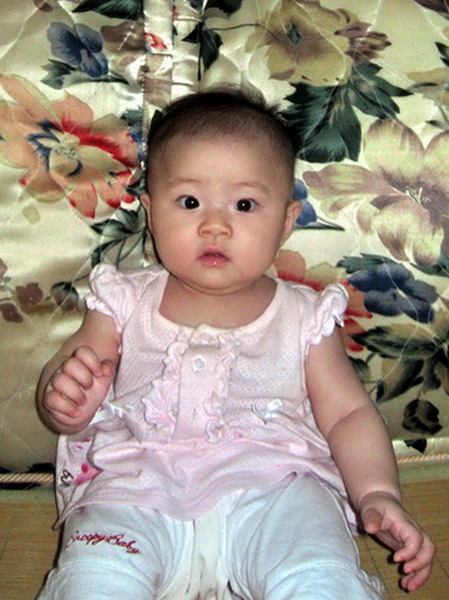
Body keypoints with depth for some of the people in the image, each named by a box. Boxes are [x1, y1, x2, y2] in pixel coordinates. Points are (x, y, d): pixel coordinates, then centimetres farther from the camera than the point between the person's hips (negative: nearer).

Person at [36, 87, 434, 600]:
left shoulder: (303, 318, 14)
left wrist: (377, 495, -7)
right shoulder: (126, 303, 15)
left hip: (272, 486, 0)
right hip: (137, 491, 1)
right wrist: (67, 403, -11)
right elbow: (62, 386, 15)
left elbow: (348, 414, 12)